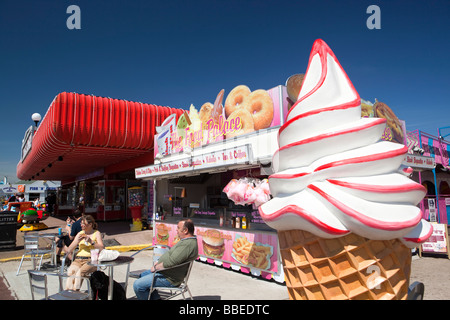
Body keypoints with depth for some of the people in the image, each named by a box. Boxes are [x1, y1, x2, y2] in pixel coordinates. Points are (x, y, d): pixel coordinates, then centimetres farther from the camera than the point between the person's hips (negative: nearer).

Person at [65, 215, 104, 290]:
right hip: (78, 259, 4)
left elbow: (102, 248, -7)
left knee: (80, 272, -32)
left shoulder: (96, 233, 7)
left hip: (91, 260, -4)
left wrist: (91, 242, -18)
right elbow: (69, 250, 15)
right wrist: (77, 241, -2)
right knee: (71, 271, -28)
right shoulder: (80, 233, 20)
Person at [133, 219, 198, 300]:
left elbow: (171, 262, -30)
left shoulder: (188, 244, -27)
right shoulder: (187, 240, 9)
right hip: (164, 271, 11)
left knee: (137, 285, -13)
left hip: (169, 278, -11)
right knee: (142, 275, 24)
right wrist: (158, 262, 10)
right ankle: (155, 298, 23)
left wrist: (155, 267, -15)